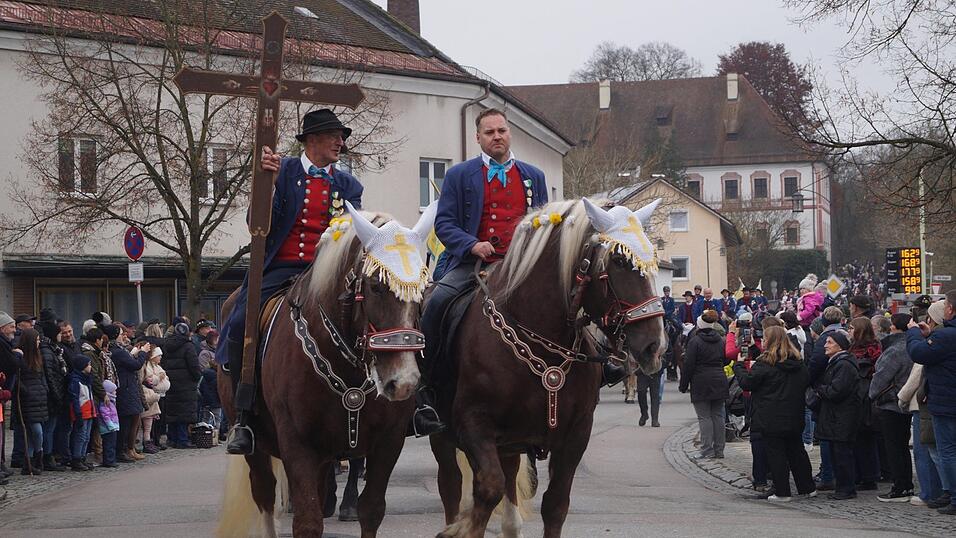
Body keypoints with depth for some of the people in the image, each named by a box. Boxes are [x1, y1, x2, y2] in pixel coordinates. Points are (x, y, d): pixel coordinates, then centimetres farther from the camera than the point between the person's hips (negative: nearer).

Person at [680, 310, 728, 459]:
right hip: (719, 383, 6)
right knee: (718, 416, 9)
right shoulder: (720, 340, 9)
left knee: (704, 417, -3)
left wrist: (683, 385, -4)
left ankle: (707, 450, -6)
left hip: (701, 384, -6)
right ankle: (719, 450, 10)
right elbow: (726, 361, 19)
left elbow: (688, 365, -10)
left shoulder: (695, 341, -10)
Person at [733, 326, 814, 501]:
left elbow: (746, 382, -13)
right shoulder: (798, 362, 6)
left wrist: (739, 365, 1)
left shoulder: (765, 363, -15)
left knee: (776, 453, 0)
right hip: (794, 417, 6)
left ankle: (782, 492, 0)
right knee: (796, 450, 17)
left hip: (771, 419, -6)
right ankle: (808, 487, 22)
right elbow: (807, 381, 18)